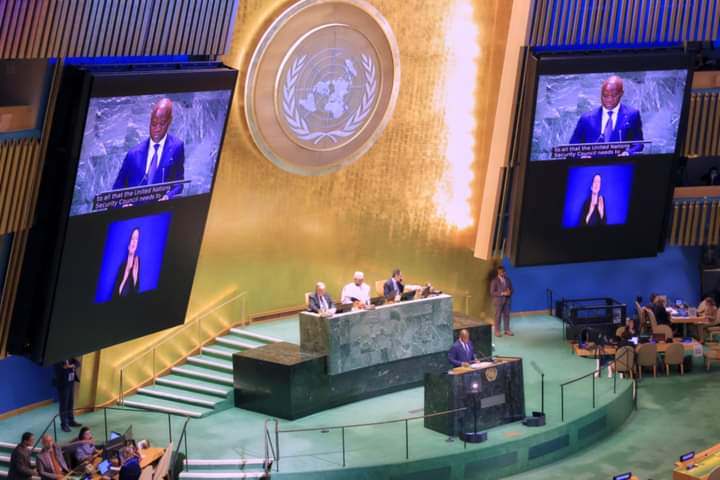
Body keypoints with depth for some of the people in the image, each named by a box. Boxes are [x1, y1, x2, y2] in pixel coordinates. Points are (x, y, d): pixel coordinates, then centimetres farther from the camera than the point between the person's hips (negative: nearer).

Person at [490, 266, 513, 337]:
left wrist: (509, 292, -10)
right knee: (498, 316, 1)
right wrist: (502, 293, -19)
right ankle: (497, 331, 7)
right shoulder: (494, 281, -9)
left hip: (507, 300, 5)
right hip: (498, 300, -5)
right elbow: (492, 292, -12)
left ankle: (507, 330, 14)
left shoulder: (507, 279, 8)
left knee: (507, 315, 6)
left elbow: (511, 288, 14)